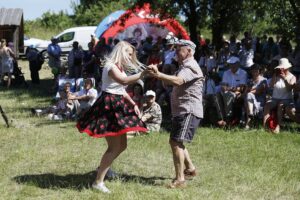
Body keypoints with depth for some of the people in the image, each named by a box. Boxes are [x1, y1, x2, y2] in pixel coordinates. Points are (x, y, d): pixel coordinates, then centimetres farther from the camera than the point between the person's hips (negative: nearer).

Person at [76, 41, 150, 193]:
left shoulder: (119, 67, 17)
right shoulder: (111, 66, -15)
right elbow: (124, 81, -34)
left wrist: (133, 104, 11)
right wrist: (143, 73, -38)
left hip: (117, 106, 10)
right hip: (109, 106, -10)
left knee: (122, 145, 15)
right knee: (114, 147, -10)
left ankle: (103, 167, 32)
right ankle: (98, 182, -6)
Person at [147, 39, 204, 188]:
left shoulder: (190, 67, -13)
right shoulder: (185, 66, 23)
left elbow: (177, 81, -32)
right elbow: (169, 82, 17)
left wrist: (158, 74, -39)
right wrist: (158, 73, 1)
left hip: (189, 111, -11)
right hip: (180, 110, 11)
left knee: (176, 143, -17)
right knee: (175, 142, 20)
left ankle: (180, 179, -19)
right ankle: (190, 168, 36)